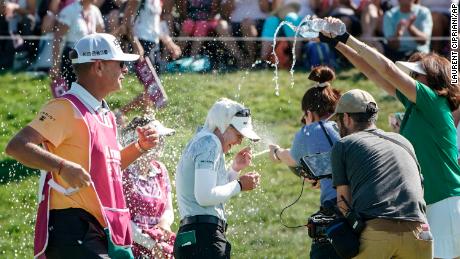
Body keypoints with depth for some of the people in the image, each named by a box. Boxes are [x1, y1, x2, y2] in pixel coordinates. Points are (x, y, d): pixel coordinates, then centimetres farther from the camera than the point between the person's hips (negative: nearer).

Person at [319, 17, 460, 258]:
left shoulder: (433, 102, -11)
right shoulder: (413, 104, 13)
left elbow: (387, 69, -15)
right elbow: (373, 72, 14)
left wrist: (348, 38, -9)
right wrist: (338, 43, 12)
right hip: (426, 203, 9)